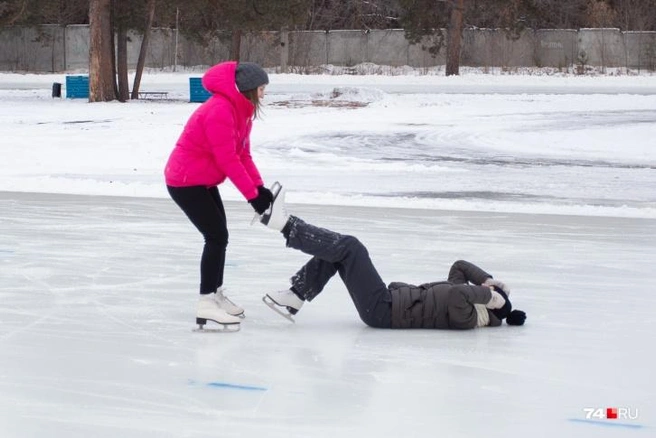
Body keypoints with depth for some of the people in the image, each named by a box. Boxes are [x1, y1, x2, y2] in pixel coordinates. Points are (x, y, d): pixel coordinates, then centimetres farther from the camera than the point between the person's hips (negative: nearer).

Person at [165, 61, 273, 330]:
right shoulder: (220, 111, -27)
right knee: (217, 236, -12)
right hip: (185, 182, -11)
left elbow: (242, 154, 7)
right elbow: (227, 159, -28)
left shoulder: (240, 110, 6)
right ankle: (206, 305, -11)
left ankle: (216, 295, 29)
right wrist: (252, 194, -24)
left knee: (219, 235, 16)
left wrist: (259, 187, -5)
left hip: (204, 181, 11)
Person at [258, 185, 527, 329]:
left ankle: (284, 224, -10)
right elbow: (460, 266, 23)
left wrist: (487, 293, -26)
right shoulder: (466, 298, 9)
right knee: (337, 250, 7)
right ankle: (294, 299, 8)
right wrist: (488, 280, 11)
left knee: (349, 247, -15)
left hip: (382, 311, -9)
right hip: (392, 299, 9)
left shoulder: (465, 317, -19)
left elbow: (456, 293, -41)